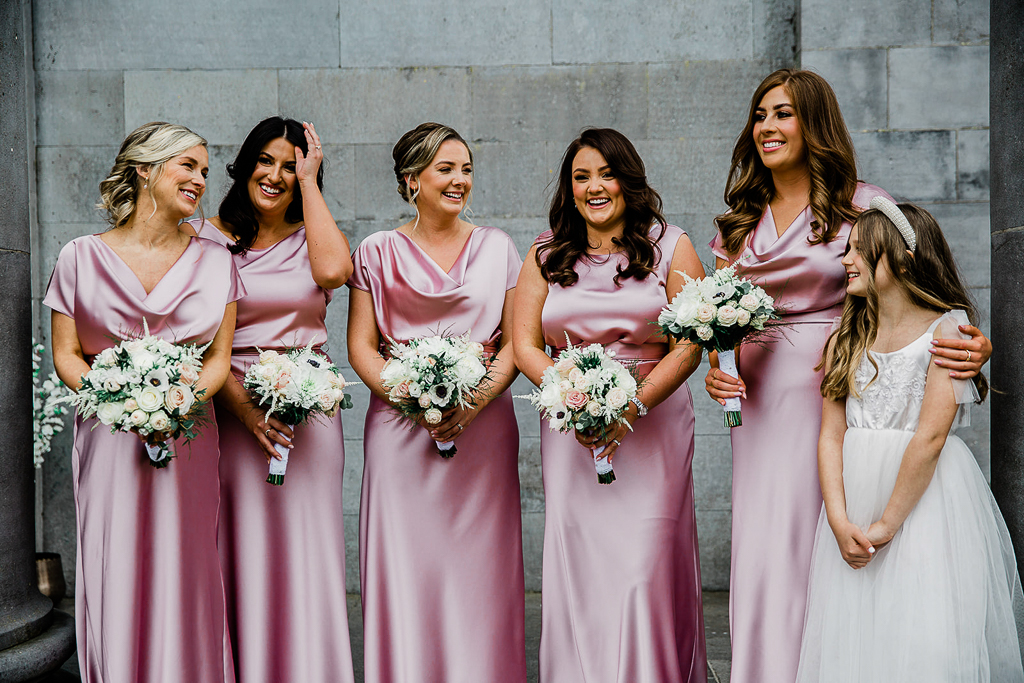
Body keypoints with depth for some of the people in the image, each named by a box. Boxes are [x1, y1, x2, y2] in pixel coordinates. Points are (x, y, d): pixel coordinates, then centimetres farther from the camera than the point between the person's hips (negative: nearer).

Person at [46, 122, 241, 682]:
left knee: (183, 578, 2)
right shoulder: (81, 257, 3)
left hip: (187, 438, 1)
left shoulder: (214, 261, 8)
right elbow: (66, 356, 2)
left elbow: (219, 358, 6)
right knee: (115, 578, 2)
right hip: (110, 440, -1)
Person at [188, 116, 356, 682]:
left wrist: (309, 182, -6)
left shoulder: (314, 236, 10)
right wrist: (241, 403, -15)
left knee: (305, 548, 3)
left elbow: (334, 270, -15)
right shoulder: (209, 238, 5)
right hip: (230, 407, -1)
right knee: (242, 548, 3)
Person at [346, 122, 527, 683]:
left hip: (483, 423, 1)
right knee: (405, 564, 0)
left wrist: (477, 399, -11)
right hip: (400, 424, -1)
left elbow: (515, 341, 6)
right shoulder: (378, 252, 7)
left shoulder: (497, 247, 10)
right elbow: (360, 346, 3)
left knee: (479, 565, 2)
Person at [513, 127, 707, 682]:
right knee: (576, 567, 1)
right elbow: (525, 345, 5)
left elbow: (689, 345, -2)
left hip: (652, 423, -2)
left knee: (644, 567, -6)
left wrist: (631, 406, -14)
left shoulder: (671, 248, 4)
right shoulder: (545, 256, 10)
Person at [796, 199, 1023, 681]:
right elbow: (831, 436, 3)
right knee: (849, 641, 7)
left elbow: (930, 437, -14)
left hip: (926, 499, -4)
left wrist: (888, 523, -16)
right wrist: (840, 522, -10)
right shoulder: (845, 341, 10)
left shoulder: (948, 329, -5)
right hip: (854, 495, 5)